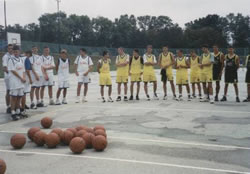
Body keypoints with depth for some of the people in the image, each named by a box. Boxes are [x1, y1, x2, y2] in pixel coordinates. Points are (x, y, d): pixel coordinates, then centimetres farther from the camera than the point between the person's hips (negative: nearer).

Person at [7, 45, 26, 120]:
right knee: (14, 97, -4)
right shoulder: (11, 60, -6)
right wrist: (21, 78, -13)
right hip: (14, 81, -6)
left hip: (21, 81, 6)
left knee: (19, 97, 10)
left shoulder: (21, 60, 13)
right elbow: (13, 71, -12)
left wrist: (24, 78, -2)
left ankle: (18, 112, 19)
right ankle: (13, 113, 0)